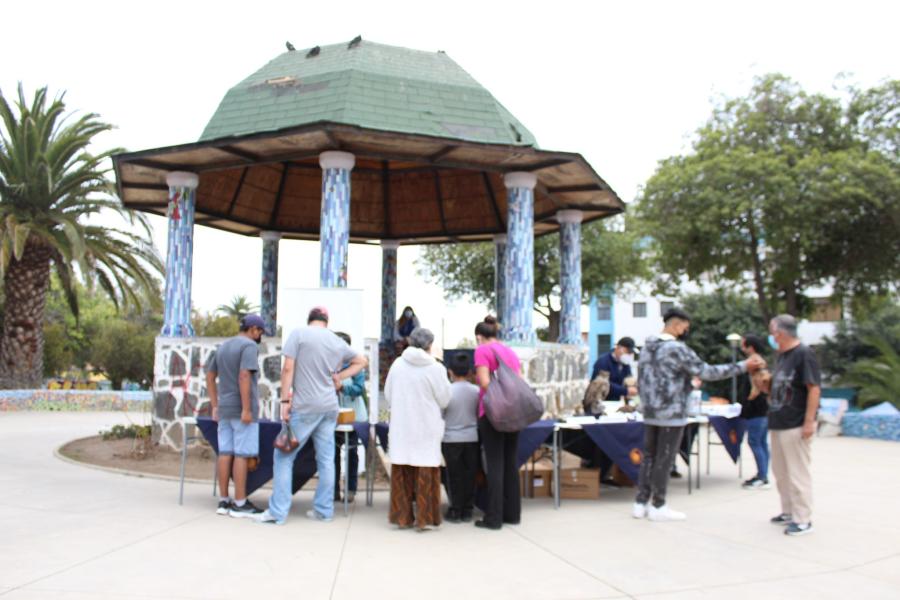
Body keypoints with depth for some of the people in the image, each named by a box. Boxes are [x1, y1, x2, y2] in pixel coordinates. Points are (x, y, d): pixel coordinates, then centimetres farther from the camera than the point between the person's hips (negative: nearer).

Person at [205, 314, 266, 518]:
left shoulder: (223, 347, 18)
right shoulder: (249, 346, -9)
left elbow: (210, 377, 20)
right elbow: (244, 377, -19)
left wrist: (215, 406, 20)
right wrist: (246, 409, -20)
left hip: (225, 410, 8)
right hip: (241, 410, -8)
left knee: (225, 453, 8)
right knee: (242, 454, -5)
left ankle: (223, 501, 11)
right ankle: (240, 503, -3)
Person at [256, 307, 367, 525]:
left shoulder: (299, 334, -3)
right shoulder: (337, 342, 11)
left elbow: (288, 369, -10)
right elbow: (362, 361, 25)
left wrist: (285, 400, -7)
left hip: (304, 407, -5)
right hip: (329, 407, 5)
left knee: (284, 456, 3)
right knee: (326, 459, 8)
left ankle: (278, 511, 1)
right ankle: (324, 510, 13)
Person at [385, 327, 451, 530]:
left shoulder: (397, 364, -2)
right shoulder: (436, 368, -11)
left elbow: (388, 395, 7)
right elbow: (444, 400, -5)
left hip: (401, 427, 3)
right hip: (426, 429, -3)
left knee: (402, 472, 9)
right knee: (425, 472, 4)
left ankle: (402, 515, 15)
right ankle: (424, 517, 7)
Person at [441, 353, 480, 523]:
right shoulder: (477, 391, -3)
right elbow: (481, 415, 6)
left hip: (451, 439, -2)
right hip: (472, 438, 2)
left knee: (455, 475, 6)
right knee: (469, 475, 10)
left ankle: (456, 510, 10)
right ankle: (467, 510, 15)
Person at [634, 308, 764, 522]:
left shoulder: (647, 347, 9)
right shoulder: (677, 349, -16)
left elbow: (641, 379, 15)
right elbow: (707, 372, -15)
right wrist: (743, 366, -9)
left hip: (649, 413, 8)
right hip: (671, 414, -8)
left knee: (649, 456, 13)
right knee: (664, 460, 1)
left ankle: (640, 503, 16)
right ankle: (658, 506, 9)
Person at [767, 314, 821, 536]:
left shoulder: (804, 354, -12)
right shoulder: (781, 356, 15)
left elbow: (814, 388, -17)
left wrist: (809, 421, -20)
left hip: (796, 426, -9)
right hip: (778, 424, 9)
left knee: (798, 473, -4)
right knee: (781, 473, 15)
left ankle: (803, 520, 3)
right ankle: (789, 512, 26)